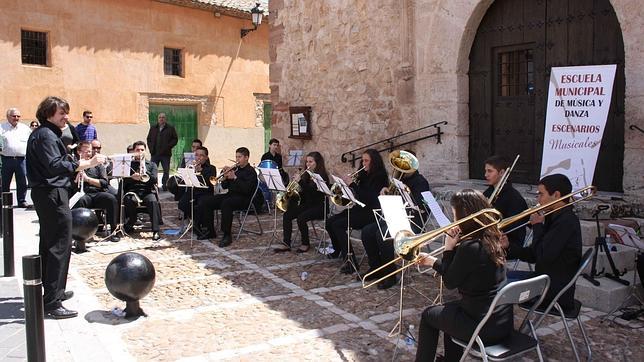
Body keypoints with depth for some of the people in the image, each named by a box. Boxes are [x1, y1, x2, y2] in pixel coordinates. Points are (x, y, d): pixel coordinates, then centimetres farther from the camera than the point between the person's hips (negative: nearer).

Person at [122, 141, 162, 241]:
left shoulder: (152, 165, 21)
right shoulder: (129, 164, 18)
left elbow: (155, 180, 4)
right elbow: (124, 181, 6)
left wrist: (145, 171, -10)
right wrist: (132, 177, -14)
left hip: (147, 191, 0)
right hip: (132, 191, 0)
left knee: (153, 201, -34)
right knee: (131, 201, -36)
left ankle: (155, 231, -37)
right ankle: (130, 224, -10)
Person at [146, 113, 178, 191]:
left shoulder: (170, 128, 4)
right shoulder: (153, 128, 15)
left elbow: (175, 139, 0)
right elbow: (149, 139, 17)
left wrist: (168, 147, -11)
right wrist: (151, 148, 3)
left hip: (165, 154, -3)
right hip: (155, 153, 3)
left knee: (166, 171, 1)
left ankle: (165, 186, 10)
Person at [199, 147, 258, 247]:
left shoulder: (251, 171, -4)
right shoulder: (234, 169, 18)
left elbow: (247, 189, -19)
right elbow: (224, 186, 17)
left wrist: (235, 178, -20)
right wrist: (225, 177, -3)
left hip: (243, 198, -8)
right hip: (231, 194, 8)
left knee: (225, 204, -37)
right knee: (207, 201, -6)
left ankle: (227, 236, -31)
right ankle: (210, 231, 2)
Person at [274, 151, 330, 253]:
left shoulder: (322, 176, -11)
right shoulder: (306, 175, 10)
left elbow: (313, 192, -25)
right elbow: (301, 191, 11)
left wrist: (300, 182, -29)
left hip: (319, 207, -7)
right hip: (306, 205, 7)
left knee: (301, 218, -29)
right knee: (287, 215, -13)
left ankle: (306, 244, -7)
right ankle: (286, 244, -10)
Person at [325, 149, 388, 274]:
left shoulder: (379, 177, -12)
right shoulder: (364, 175, 13)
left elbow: (368, 198, -23)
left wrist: (354, 184, -21)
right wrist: (353, 182, -3)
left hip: (370, 214, -9)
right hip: (359, 209, 9)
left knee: (337, 225, -23)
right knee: (330, 221, 0)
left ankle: (351, 262, -22)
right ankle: (338, 250, 23)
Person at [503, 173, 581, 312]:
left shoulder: (567, 222, -21)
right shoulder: (555, 218, 10)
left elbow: (543, 256, -25)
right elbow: (533, 256, 12)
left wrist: (537, 226, -12)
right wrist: (508, 247, -3)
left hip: (556, 291, -10)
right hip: (545, 278, 10)